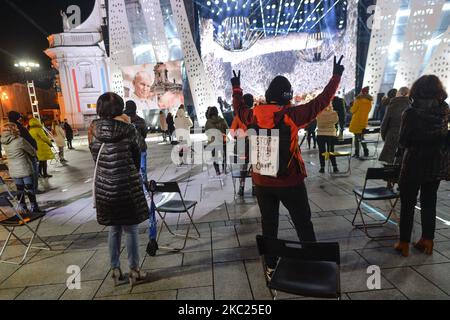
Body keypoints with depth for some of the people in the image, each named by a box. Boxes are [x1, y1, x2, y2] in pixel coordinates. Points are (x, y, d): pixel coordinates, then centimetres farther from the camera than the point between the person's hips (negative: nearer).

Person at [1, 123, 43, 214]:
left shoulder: (4, 143, 2)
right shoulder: (20, 140, -16)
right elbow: (32, 151, -7)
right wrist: (33, 154, 15)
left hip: (13, 171, 6)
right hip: (25, 170, -6)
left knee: (19, 190, 12)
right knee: (30, 189, 3)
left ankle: (23, 209, 20)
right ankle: (34, 208, 9)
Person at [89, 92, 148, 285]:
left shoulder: (93, 130, 0)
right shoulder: (128, 129, -10)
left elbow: (95, 158, 8)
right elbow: (137, 157, -1)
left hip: (104, 186, 4)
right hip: (127, 185, -4)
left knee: (114, 230, 18)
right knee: (131, 229, 9)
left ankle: (115, 270, 28)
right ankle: (134, 270, 20)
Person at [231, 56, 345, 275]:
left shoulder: (254, 115, -2)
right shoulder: (292, 115, -12)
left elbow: (239, 108, 18)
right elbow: (321, 102, -6)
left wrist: (236, 87, 34)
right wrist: (336, 76, 7)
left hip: (262, 181, 4)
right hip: (290, 181, -3)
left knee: (269, 225, 14)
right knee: (303, 224, 12)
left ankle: (271, 266, 26)